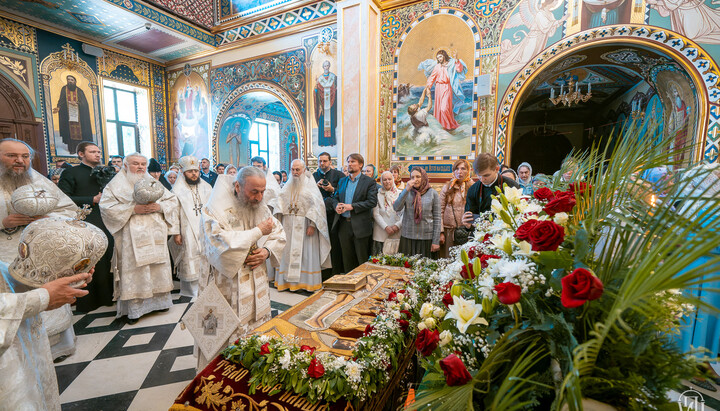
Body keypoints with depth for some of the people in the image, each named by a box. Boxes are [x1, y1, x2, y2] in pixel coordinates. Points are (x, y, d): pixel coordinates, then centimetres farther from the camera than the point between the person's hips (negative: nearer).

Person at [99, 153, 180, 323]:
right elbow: (106, 206, -6)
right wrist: (133, 209, -15)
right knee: (134, 271, -2)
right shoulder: (117, 185, 5)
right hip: (132, 237, -3)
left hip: (156, 236, 3)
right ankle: (134, 308, 8)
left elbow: (172, 200, 11)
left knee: (158, 268, 6)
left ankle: (159, 300, 18)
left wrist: (159, 207, -8)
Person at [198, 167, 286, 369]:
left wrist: (267, 251, -12)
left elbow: (279, 233, 7)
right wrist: (258, 231, -22)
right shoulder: (215, 210, -15)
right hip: (227, 287, -6)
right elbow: (221, 245, -28)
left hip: (257, 283, 6)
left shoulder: (260, 206, 4)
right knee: (227, 338, 6)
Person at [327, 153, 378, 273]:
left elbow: (372, 202, -13)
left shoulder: (369, 182, -3)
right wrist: (336, 205, -9)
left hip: (360, 226, -5)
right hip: (343, 224, 5)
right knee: (347, 258, 14)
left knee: (362, 259, 5)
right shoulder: (342, 181, 14)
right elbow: (335, 197, 16)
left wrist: (352, 206, -18)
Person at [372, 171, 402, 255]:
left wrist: (398, 225, -10)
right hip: (381, 234, -1)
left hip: (397, 232, 1)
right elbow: (376, 214, -3)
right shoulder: (378, 194, 2)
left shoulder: (400, 194, 6)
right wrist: (386, 227, -11)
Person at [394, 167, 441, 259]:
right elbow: (397, 208, -11)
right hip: (407, 237, 1)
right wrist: (407, 189, -16)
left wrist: (436, 241, -4)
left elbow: (437, 218, 0)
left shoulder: (433, 193, 1)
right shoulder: (406, 192, 5)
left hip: (427, 238, -1)